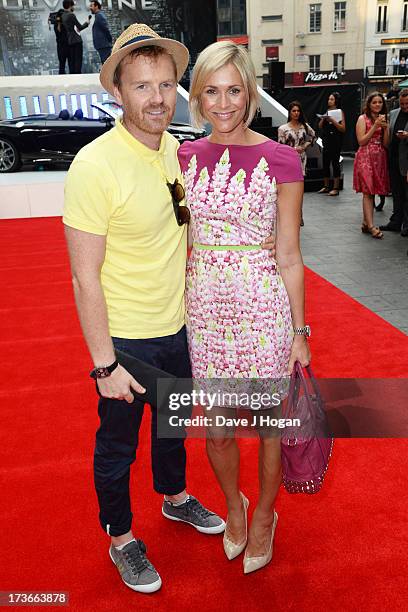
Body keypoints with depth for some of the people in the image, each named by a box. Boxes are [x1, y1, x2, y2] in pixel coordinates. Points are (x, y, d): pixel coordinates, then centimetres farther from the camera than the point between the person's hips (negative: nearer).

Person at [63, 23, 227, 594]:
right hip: (125, 337, -6)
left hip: (176, 327, 7)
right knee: (117, 444, 15)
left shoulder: (175, 148, -1)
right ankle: (121, 539, 40)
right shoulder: (94, 166, -22)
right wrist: (104, 365, -17)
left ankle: (176, 497, 54)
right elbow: (86, 279, -20)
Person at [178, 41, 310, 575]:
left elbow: (290, 256, -4)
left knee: (269, 423, 13)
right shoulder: (185, 157, 2)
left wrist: (300, 331, -1)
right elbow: (180, 240, 9)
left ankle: (264, 515, 42)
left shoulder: (280, 161, -7)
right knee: (216, 427, 15)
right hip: (204, 308, 3)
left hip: (265, 308, -2)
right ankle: (234, 504, 46)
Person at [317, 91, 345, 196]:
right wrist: (323, 119, -5)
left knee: (335, 163, -4)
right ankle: (326, 186, 19)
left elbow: (343, 128, -10)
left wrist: (333, 120, -17)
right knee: (325, 163, 8)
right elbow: (320, 127, 14)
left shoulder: (340, 112, -3)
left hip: (336, 141, -6)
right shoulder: (326, 111, 12)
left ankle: (336, 188, -1)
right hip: (326, 141, 6)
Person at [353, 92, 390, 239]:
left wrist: (385, 128, -6)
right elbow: (361, 141, -9)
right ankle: (371, 226, -14)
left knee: (372, 191, 5)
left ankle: (365, 223, 11)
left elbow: (386, 144, 8)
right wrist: (375, 127, -12)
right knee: (368, 191, -10)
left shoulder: (383, 119, 16)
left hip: (380, 158, 6)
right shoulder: (363, 119, 0)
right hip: (366, 157, -6)